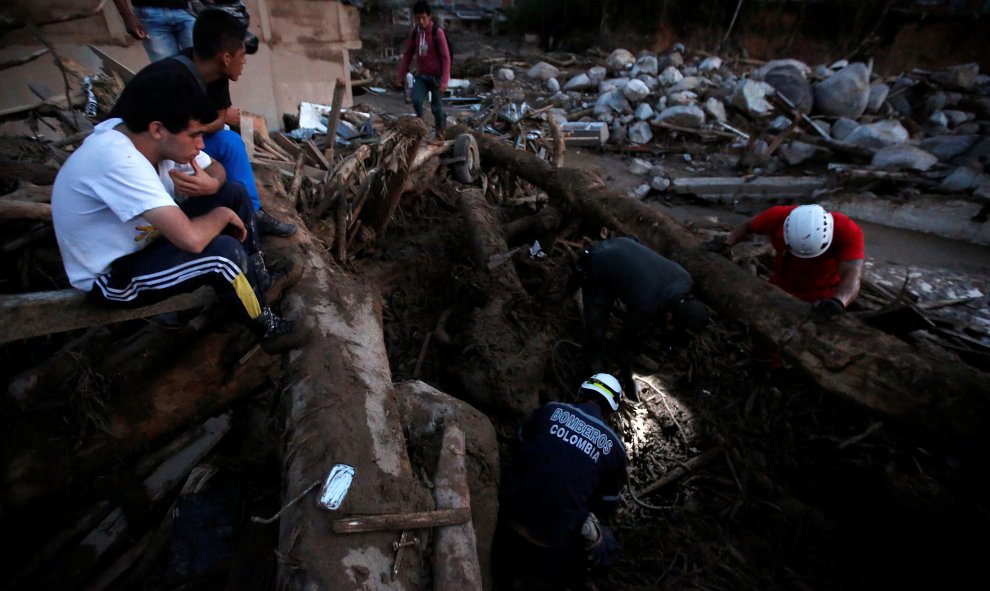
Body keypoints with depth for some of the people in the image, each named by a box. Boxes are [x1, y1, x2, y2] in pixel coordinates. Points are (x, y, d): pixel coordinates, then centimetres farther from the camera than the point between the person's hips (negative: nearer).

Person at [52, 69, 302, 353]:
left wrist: (210, 185, -20)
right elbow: (191, 239, -43)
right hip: (110, 276, -8)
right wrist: (222, 214, -22)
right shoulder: (118, 160, -35)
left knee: (233, 194, -1)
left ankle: (257, 276, 14)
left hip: (136, 242, 9)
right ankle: (267, 329, -6)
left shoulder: (141, 137, -9)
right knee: (224, 252, -30)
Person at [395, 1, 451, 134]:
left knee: (436, 107, 4)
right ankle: (420, 118, 10)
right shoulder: (414, 33, 1)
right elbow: (407, 55, 10)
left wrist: (444, 80, -22)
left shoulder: (438, 33, -14)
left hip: (436, 76, -4)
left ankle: (440, 131, 26)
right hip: (422, 76, 4)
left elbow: (446, 58, -15)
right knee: (415, 99, -19)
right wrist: (401, 75, 8)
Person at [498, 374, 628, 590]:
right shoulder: (614, 447, 1)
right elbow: (607, 507, 11)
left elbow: (516, 449, 13)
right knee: (608, 549, 25)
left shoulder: (550, 410, 2)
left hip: (513, 510, 2)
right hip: (559, 533, -1)